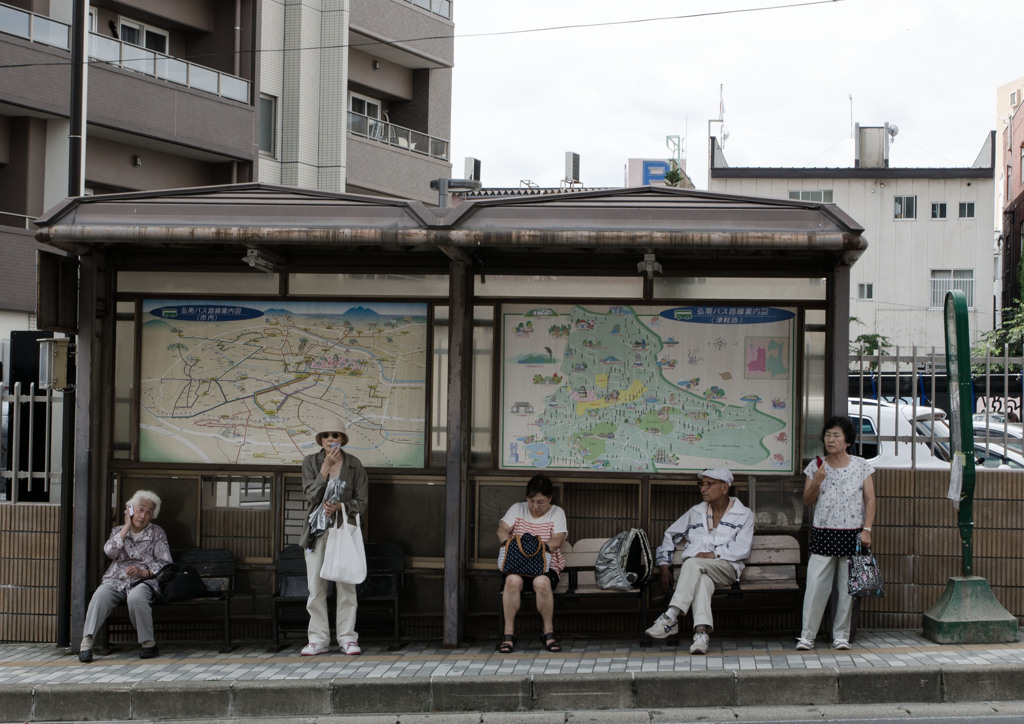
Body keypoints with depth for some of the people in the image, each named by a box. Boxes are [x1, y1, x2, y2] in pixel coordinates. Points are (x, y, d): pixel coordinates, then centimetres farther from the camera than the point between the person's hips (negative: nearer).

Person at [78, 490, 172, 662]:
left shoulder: (157, 533, 14)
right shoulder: (118, 530, 20)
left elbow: (165, 564, 6)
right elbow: (110, 551, -1)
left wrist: (143, 572, -11)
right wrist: (127, 526, 1)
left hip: (144, 580, -2)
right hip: (116, 580, 2)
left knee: (136, 598, -38)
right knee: (100, 596, -31)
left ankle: (149, 643, -25)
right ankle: (86, 642, -39)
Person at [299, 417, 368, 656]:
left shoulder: (354, 465, 4)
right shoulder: (310, 462, 5)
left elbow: (361, 502, 5)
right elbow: (311, 495, -7)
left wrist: (340, 507, -13)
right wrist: (326, 467, -14)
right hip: (317, 530, 1)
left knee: (346, 585, -3)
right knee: (316, 587, 0)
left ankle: (347, 638, 4)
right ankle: (319, 640, 6)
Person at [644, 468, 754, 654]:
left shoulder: (744, 515, 13)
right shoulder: (695, 512, 25)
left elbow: (742, 549, 0)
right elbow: (669, 536, 26)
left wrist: (712, 554, -11)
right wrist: (664, 567, 11)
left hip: (726, 568, -2)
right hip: (693, 570, 2)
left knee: (693, 564, -36)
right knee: (702, 581, -38)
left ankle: (671, 618, -45)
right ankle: (702, 632, -57)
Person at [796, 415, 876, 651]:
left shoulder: (861, 466, 4)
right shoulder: (816, 467, 6)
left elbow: (870, 500, 4)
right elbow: (807, 501, 6)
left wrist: (866, 529, -5)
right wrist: (817, 480, -11)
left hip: (851, 535, 0)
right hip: (822, 534, 0)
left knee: (847, 587, 3)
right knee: (815, 585, -5)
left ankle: (841, 635, 12)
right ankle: (807, 635, -1)